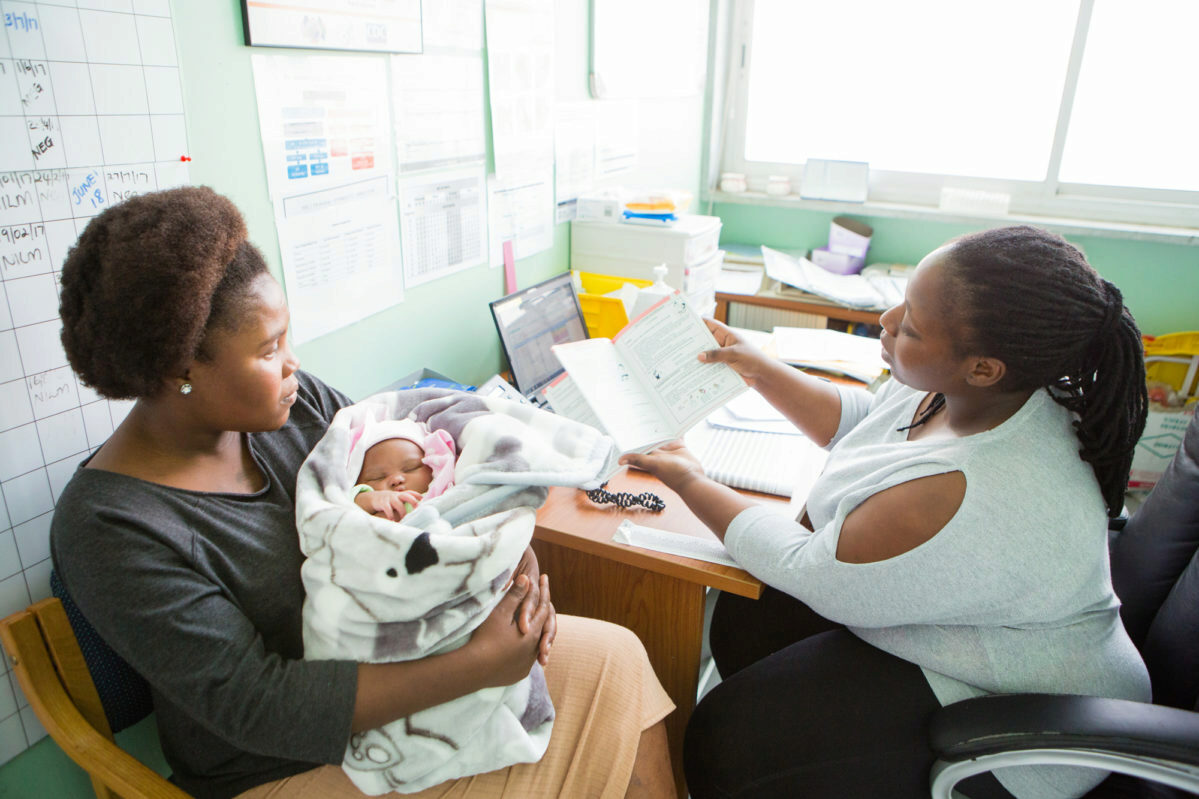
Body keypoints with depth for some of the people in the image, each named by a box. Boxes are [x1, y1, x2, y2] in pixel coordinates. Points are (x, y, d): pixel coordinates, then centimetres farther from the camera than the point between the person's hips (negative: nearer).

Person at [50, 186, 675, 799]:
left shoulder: (294, 400, -8)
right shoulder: (109, 528, -23)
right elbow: (254, 706, -27)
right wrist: (477, 664, -30)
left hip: (387, 652, 6)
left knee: (614, 660, 2)